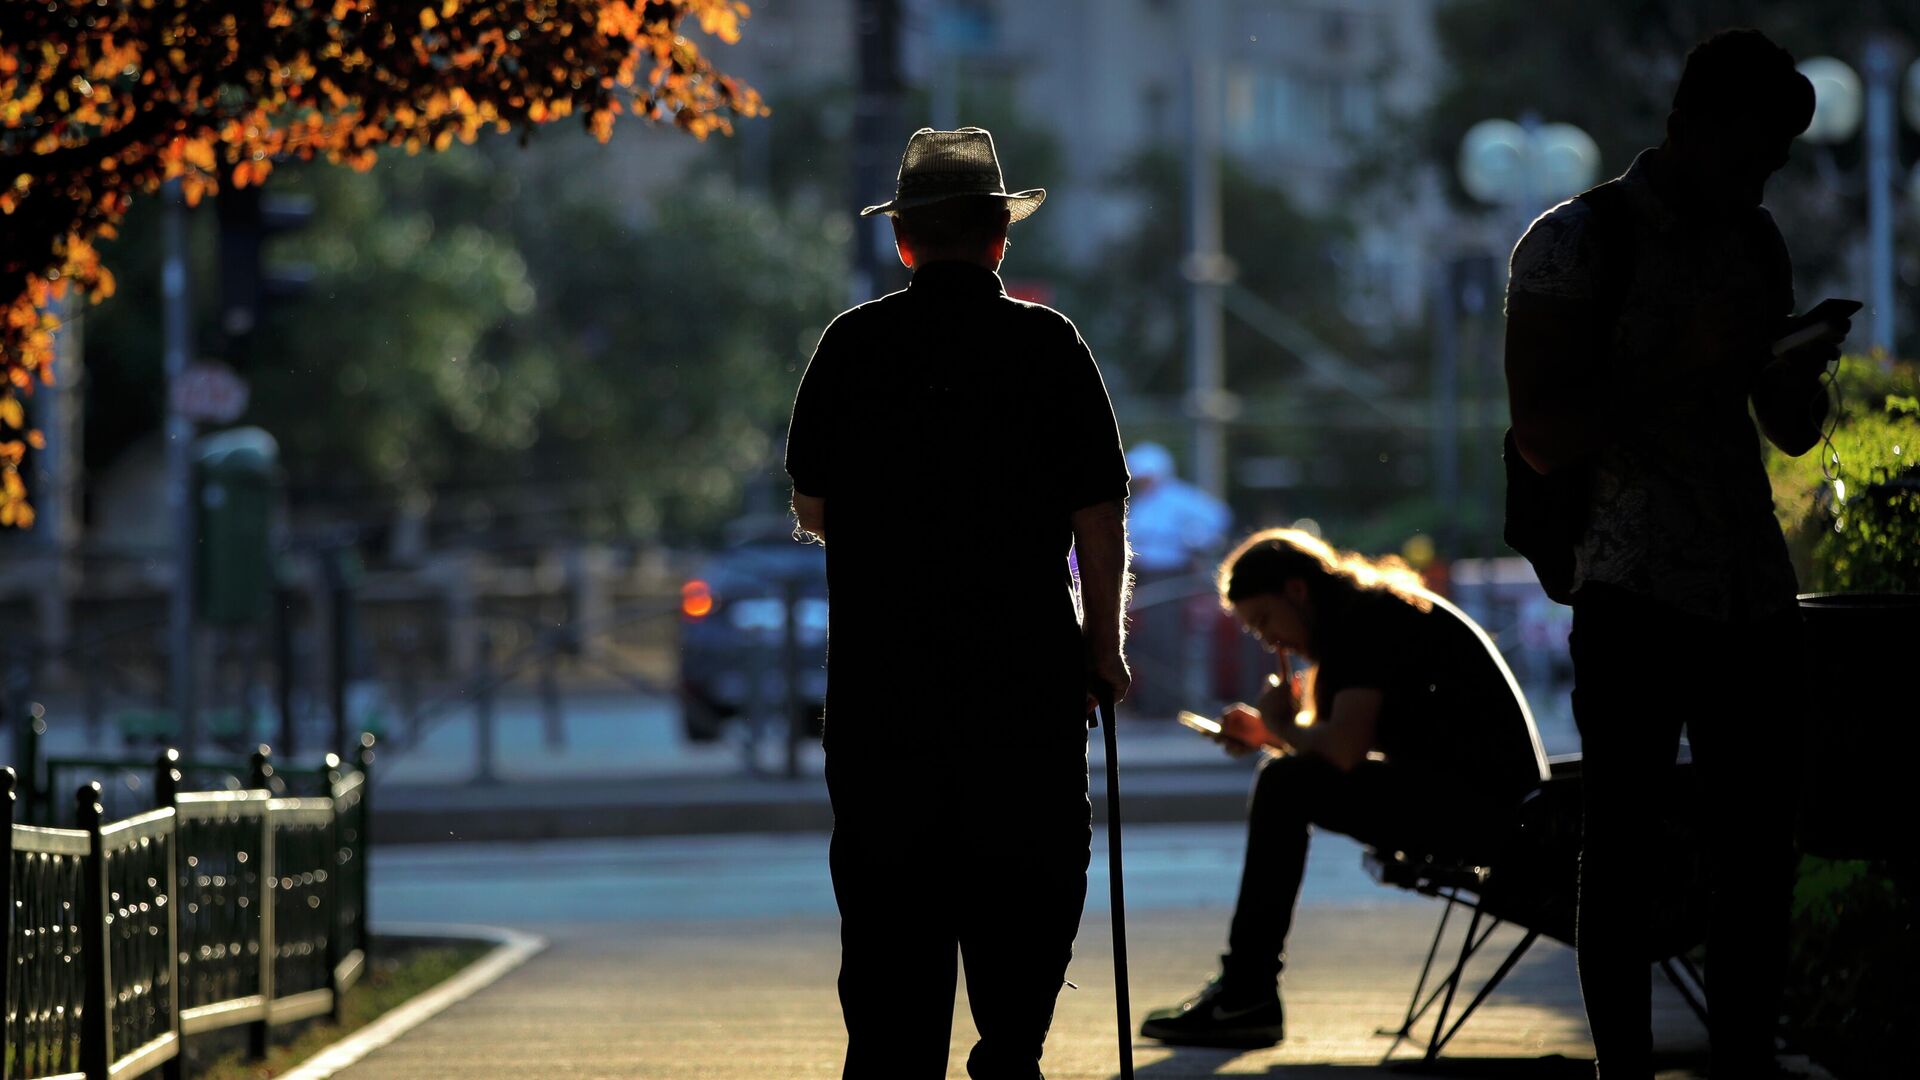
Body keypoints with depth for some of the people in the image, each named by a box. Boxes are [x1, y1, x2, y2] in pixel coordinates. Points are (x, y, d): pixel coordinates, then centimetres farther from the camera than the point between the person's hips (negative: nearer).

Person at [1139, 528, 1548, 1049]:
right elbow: (1348, 741, 22)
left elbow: (1345, 750, -23)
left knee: (1286, 785, -15)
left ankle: (1245, 998, -13)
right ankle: (1243, 988, 9)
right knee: (1291, 782, 17)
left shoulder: (1366, 619, -12)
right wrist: (1264, 733, 8)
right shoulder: (1365, 614, 20)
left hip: (1483, 802, -11)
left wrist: (1282, 725, -3)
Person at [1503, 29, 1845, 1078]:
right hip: (1636, 596, -6)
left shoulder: (1756, 242, 15)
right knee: (1625, 845, -1)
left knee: (1759, 850, 4)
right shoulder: (1577, 242, -4)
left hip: (1753, 589, 6)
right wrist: (1685, 369, -19)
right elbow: (1545, 436, -11)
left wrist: (1796, 373, 0)